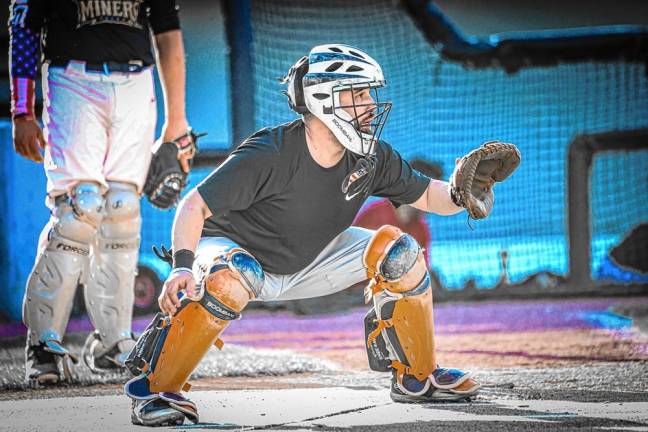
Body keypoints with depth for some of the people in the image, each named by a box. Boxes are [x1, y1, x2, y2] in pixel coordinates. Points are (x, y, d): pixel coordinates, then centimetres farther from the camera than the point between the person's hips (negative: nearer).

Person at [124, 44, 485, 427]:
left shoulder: (371, 158, -13)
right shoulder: (269, 156, -32)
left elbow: (427, 195, 1)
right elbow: (195, 206, -30)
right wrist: (182, 266, -45)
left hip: (306, 263, 6)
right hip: (233, 250, -6)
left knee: (399, 253, -9)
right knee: (232, 283, -41)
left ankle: (417, 377, 8)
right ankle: (155, 387, -26)